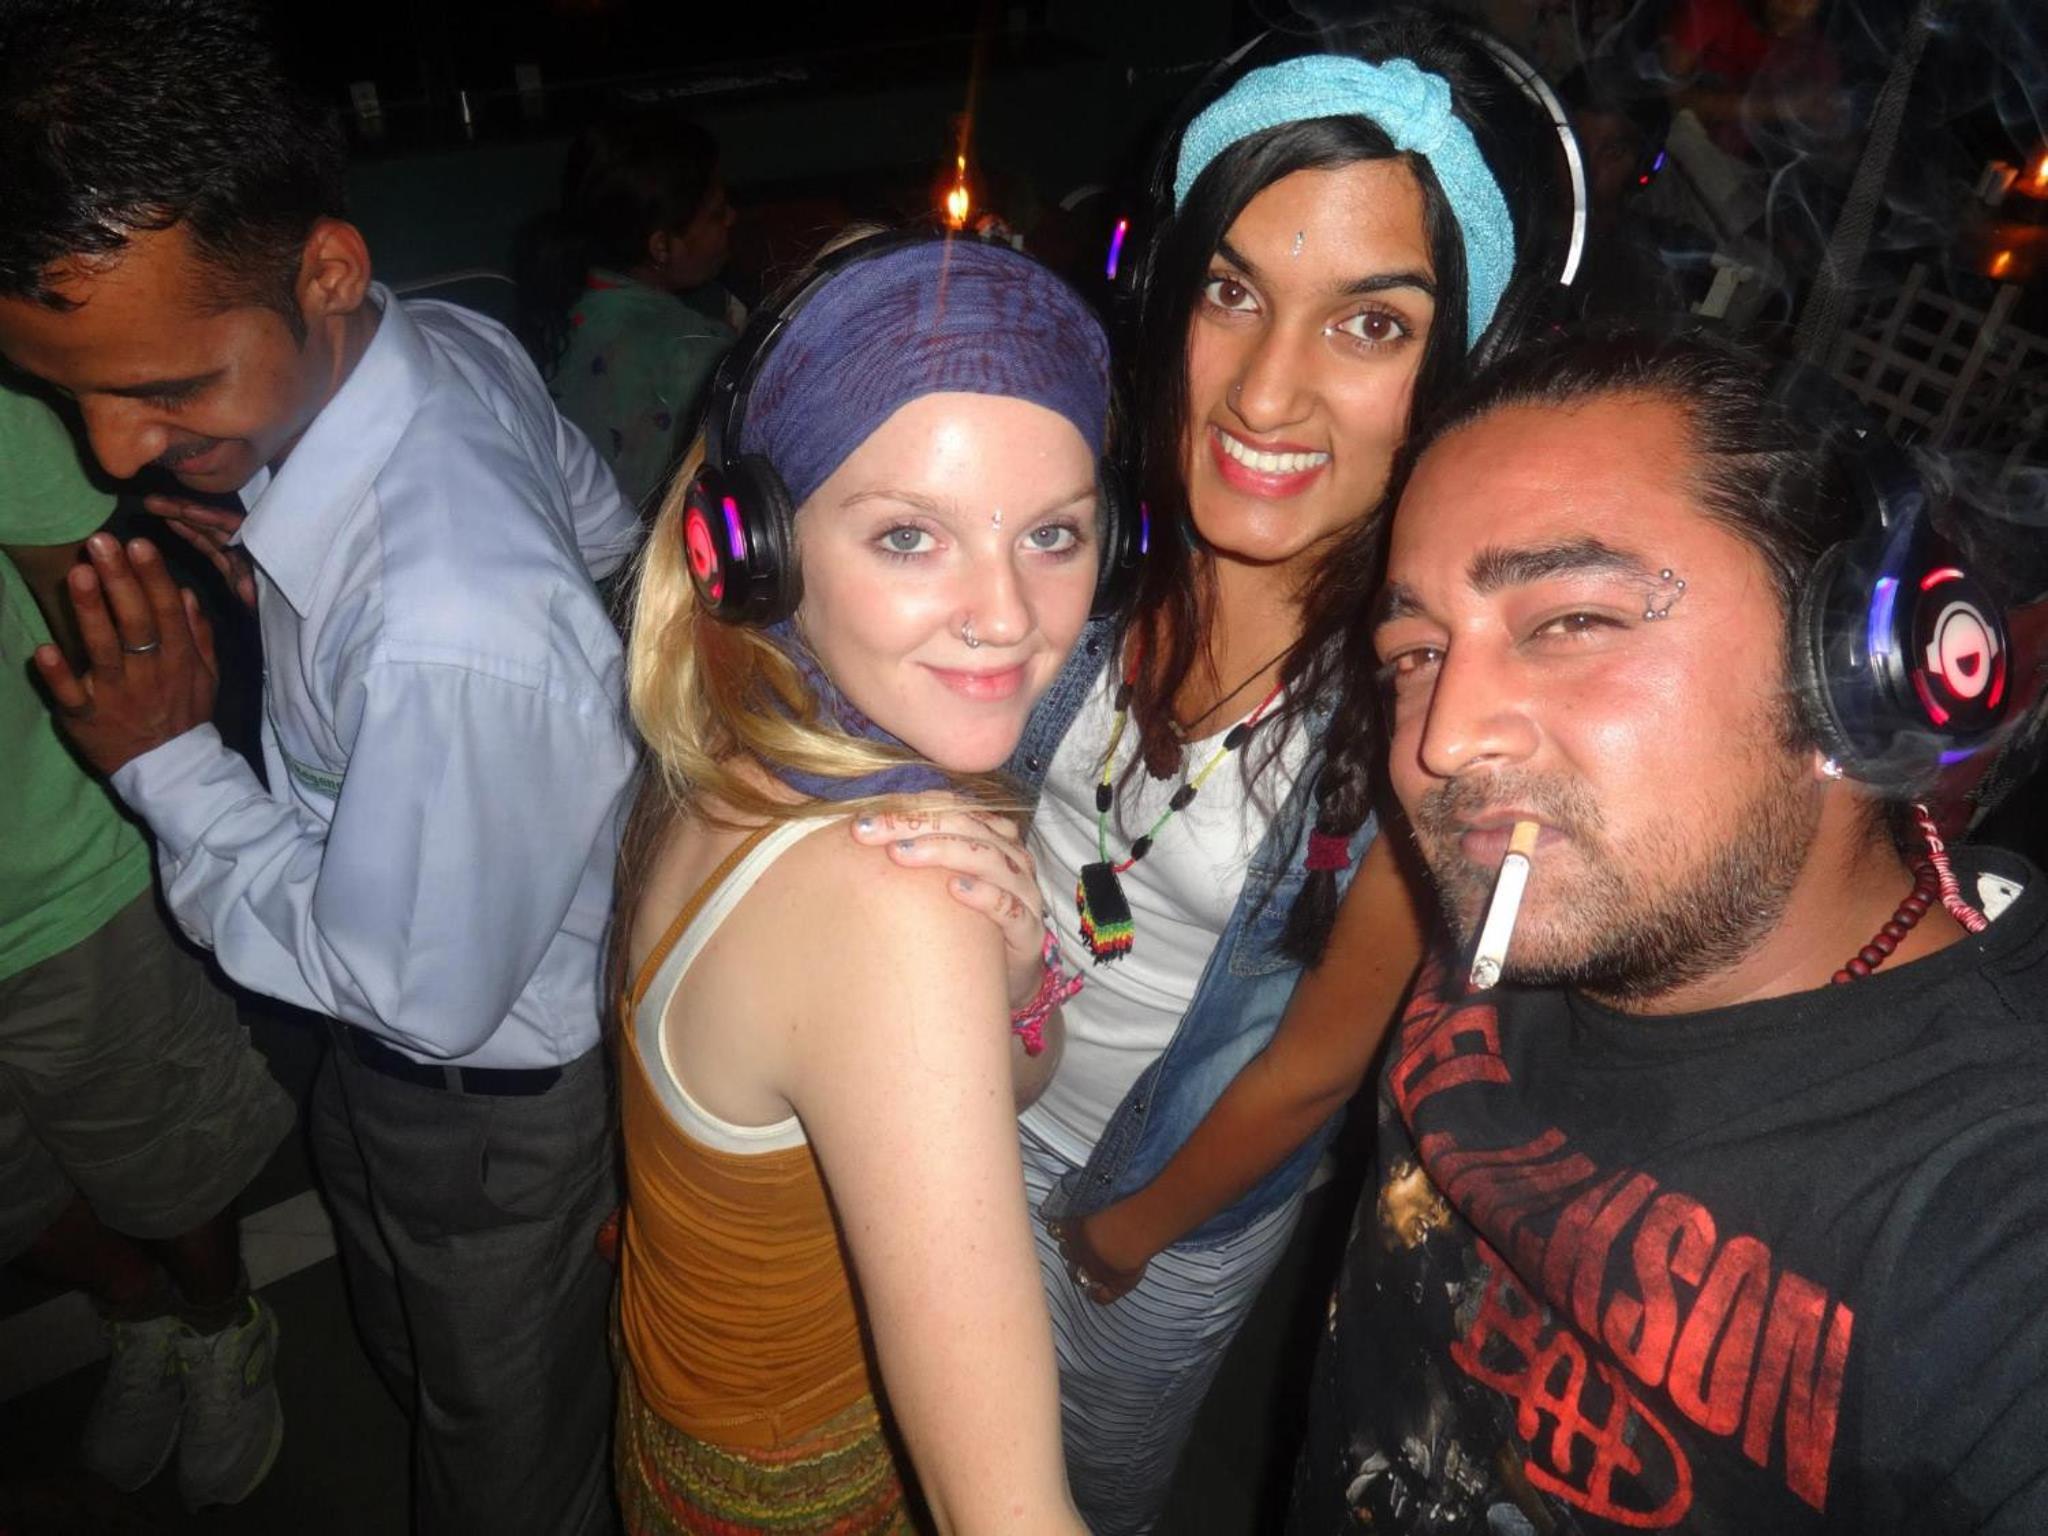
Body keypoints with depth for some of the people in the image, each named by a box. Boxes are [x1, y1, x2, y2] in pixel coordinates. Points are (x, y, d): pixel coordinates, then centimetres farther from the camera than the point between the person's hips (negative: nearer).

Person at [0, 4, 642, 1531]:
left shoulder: (452, 644, -44)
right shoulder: (460, 345, -18)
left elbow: (424, 995, -28)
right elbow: (613, 543, 4)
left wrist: (169, 763, -21)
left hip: (487, 1106, -8)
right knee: (410, 1356, 36)